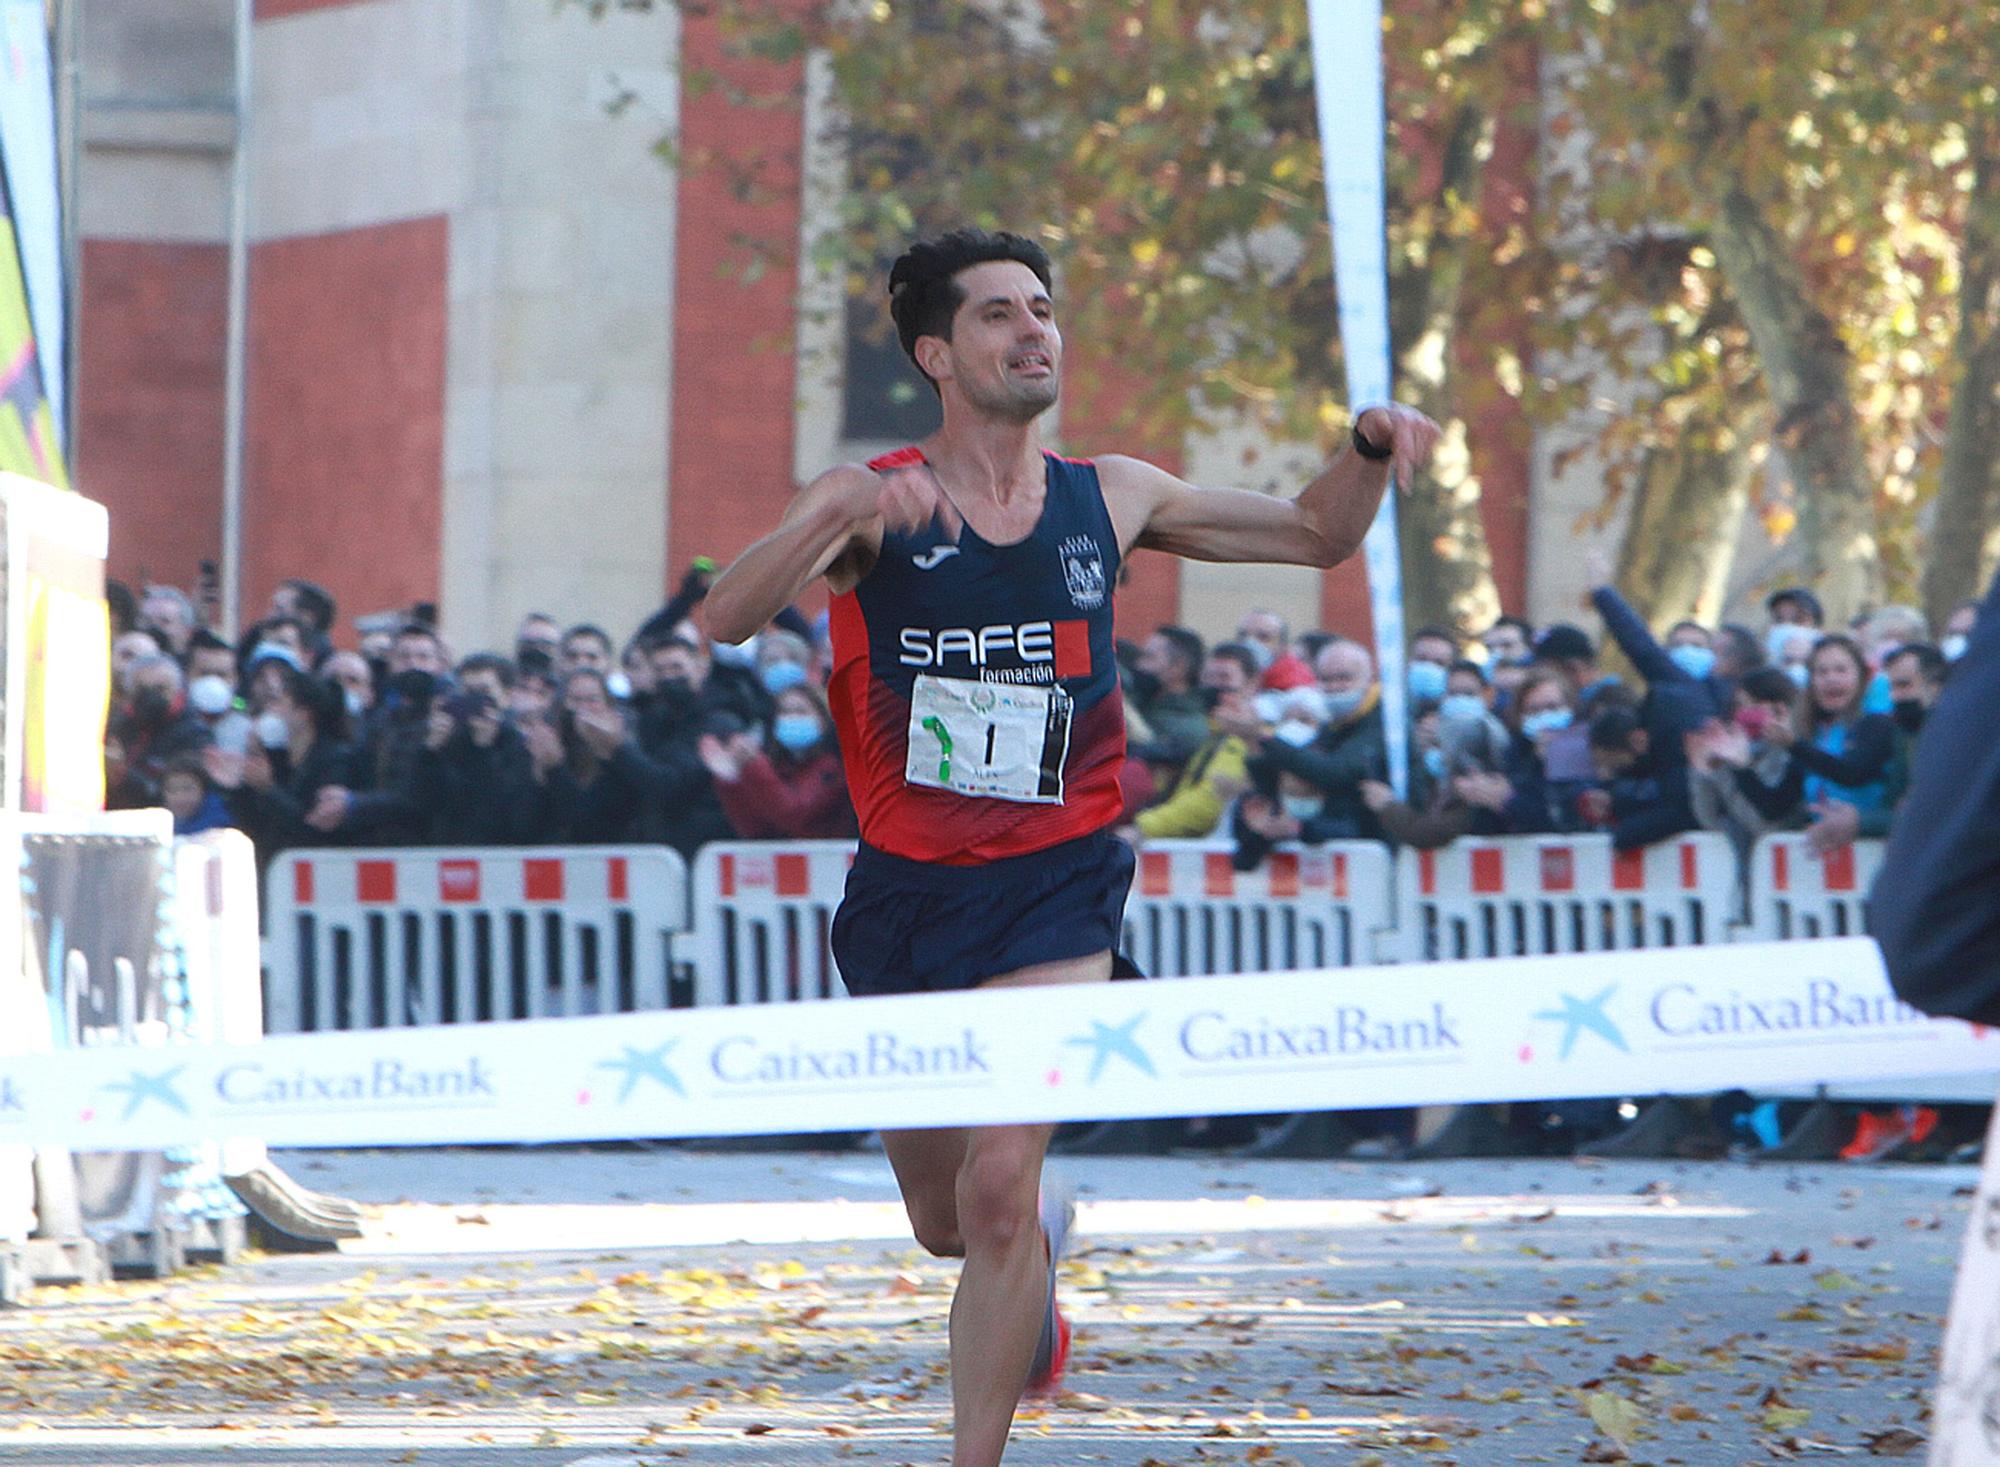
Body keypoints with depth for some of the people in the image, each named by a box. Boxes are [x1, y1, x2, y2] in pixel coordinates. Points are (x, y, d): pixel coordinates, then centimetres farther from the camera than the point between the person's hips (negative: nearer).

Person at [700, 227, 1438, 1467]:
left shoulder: (1112, 499, 5)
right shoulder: (870, 502, -4)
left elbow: (1315, 536, 17)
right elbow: (731, 617, -22)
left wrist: (1370, 451, -5)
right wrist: (842, 514, -40)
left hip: (1052, 889, -1)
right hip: (903, 888, 1)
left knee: (996, 1189, -18)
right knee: (944, 1220, 16)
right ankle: (1040, 1244, 52)